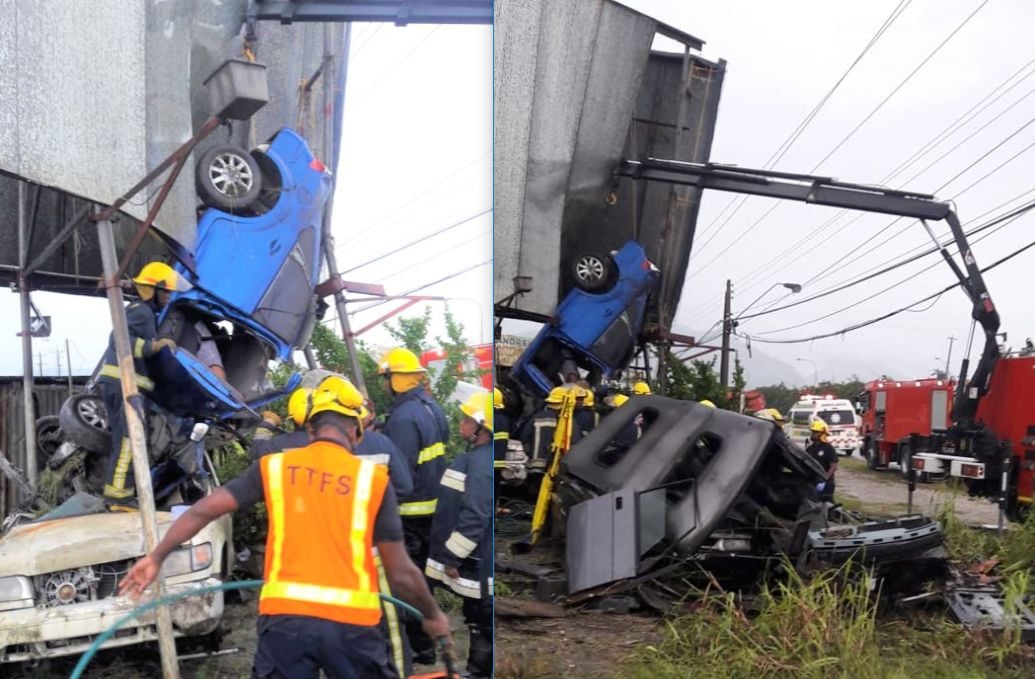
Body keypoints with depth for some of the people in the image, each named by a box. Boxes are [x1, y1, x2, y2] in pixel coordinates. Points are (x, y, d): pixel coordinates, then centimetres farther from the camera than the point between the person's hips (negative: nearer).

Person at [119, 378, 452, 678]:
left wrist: (156, 557, 21)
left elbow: (203, 511, 6)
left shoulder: (274, 467, 4)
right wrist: (432, 614, 16)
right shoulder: (372, 478, -2)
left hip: (284, 617, 2)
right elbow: (401, 573, 0)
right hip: (351, 622, -1)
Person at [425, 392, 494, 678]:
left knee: (482, 623, 2)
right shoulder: (476, 456, 11)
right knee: (477, 620, 21)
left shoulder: (482, 462, -22)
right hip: (474, 557, 10)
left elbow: (476, 517, -26)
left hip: (478, 560, -10)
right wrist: (453, 554, 22)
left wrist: (452, 557, -20)